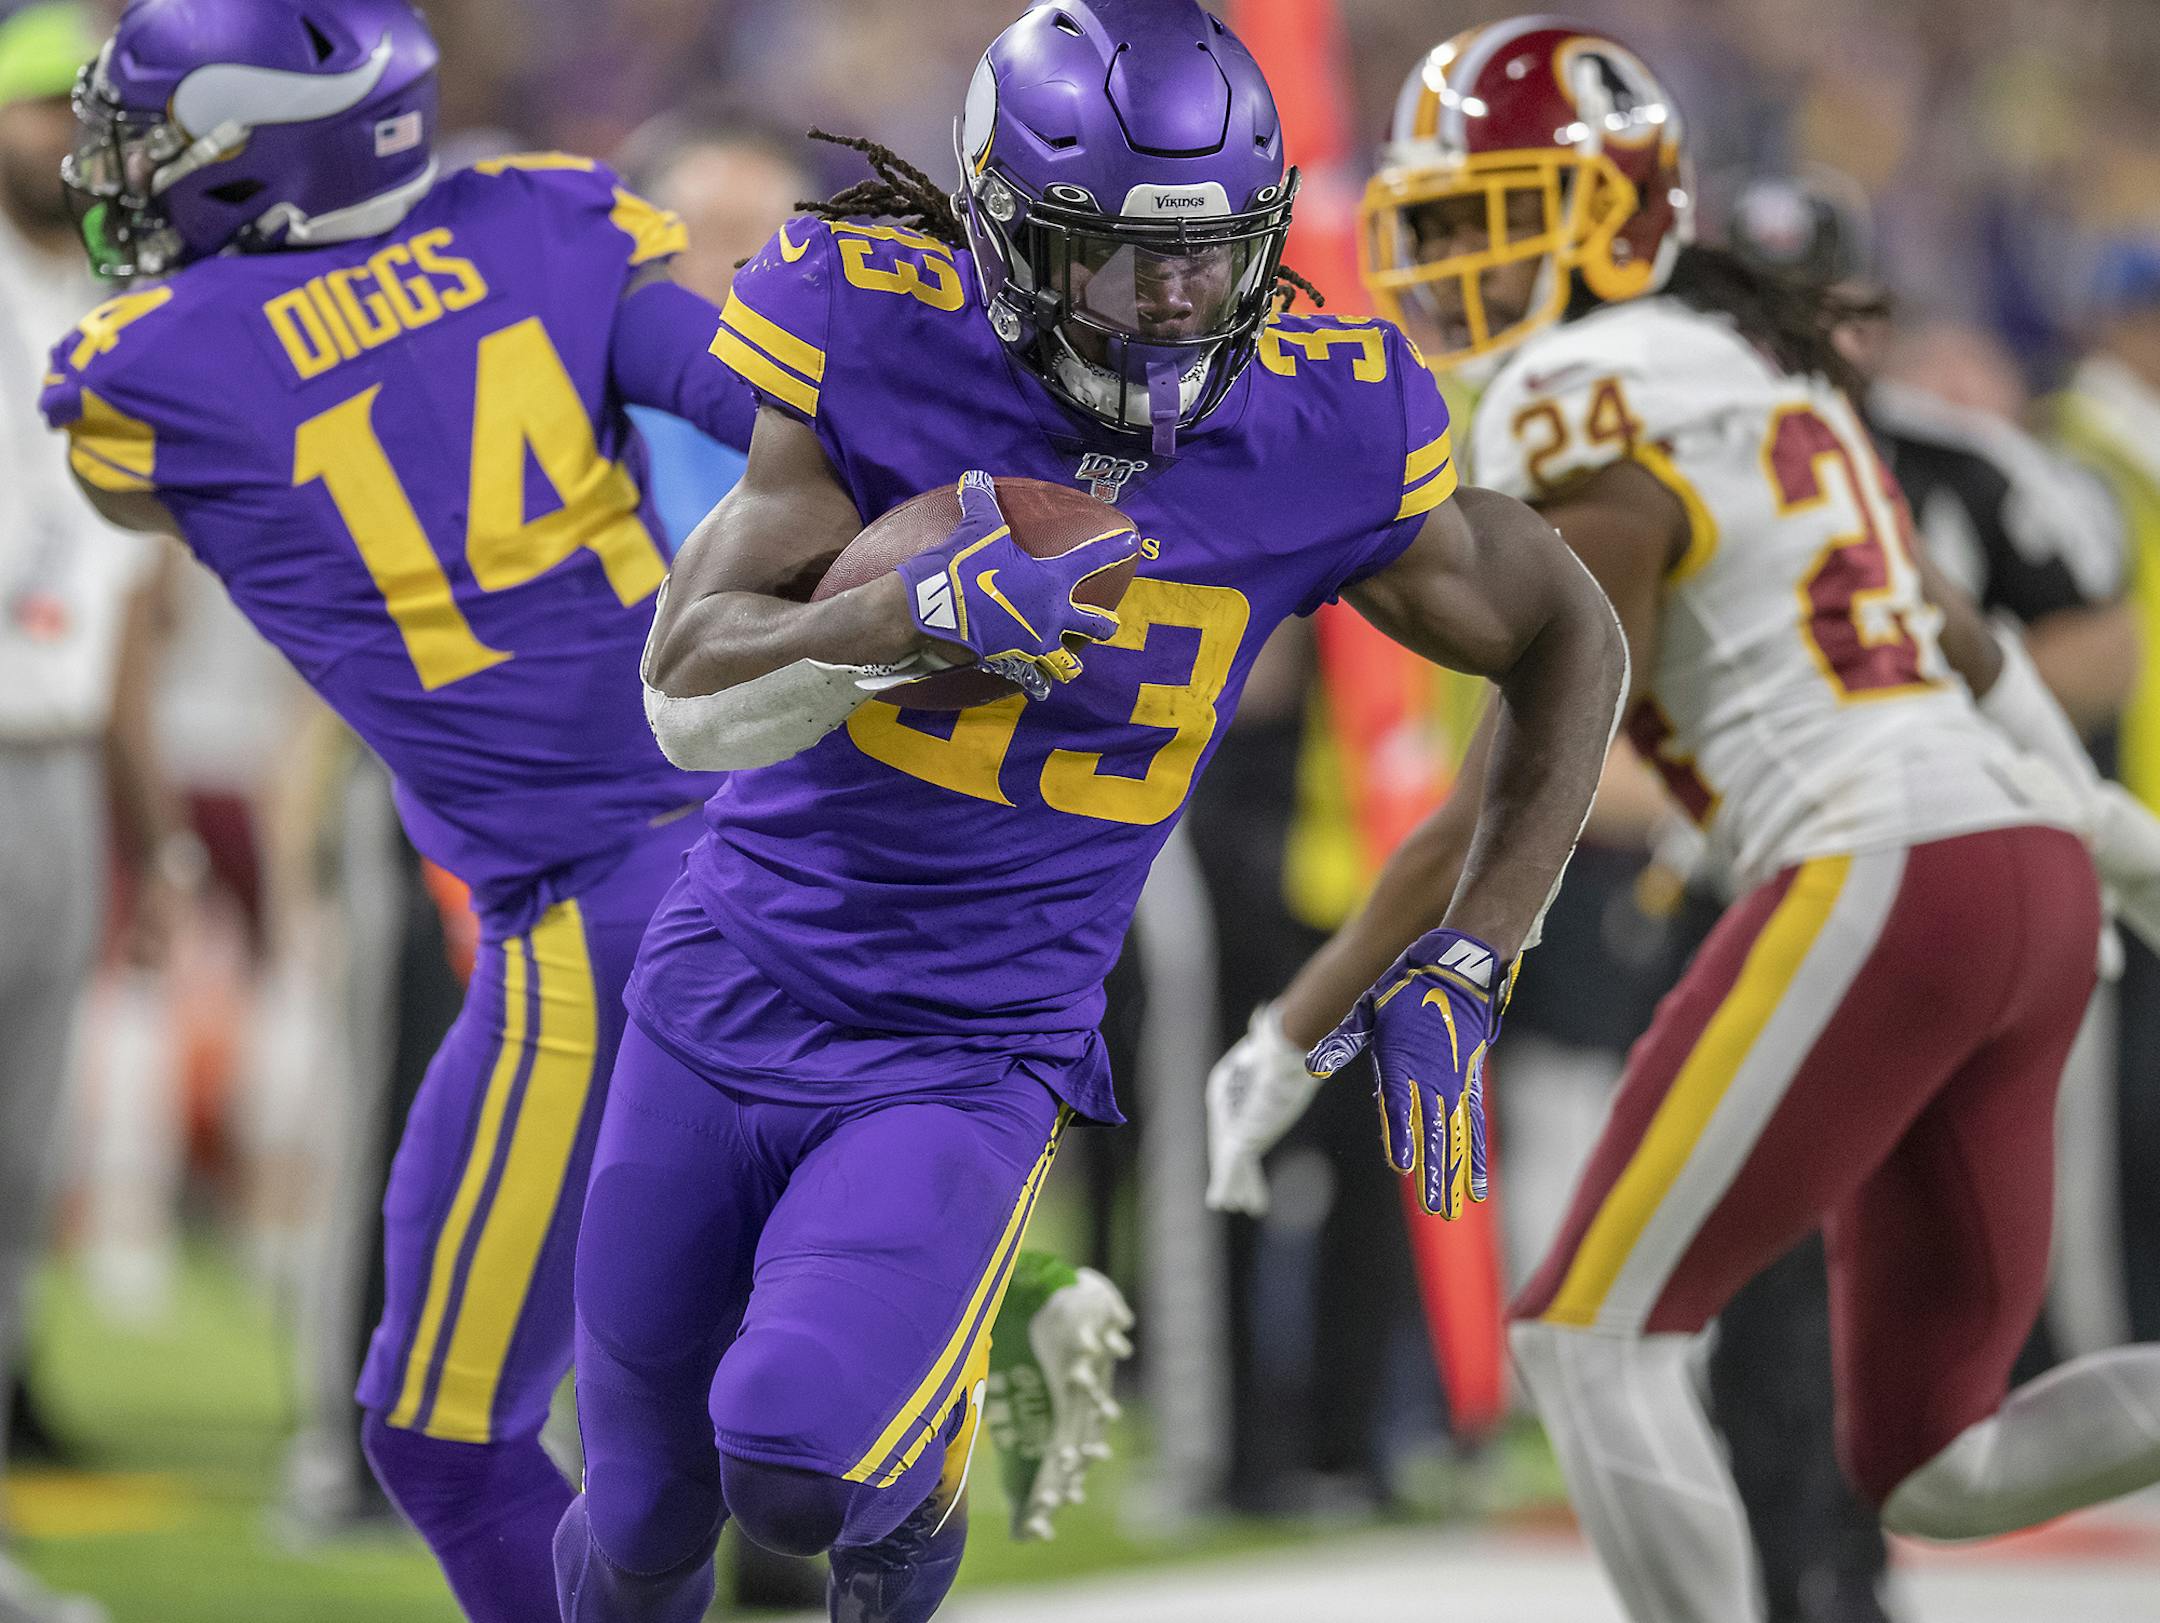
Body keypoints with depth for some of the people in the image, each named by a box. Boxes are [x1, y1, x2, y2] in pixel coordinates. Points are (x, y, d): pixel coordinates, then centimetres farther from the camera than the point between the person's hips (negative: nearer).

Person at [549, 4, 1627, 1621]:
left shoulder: (1319, 433, -12)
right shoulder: (881, 338, -14)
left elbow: (1567, 642, 5)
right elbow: (690, 689, -18)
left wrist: (1467, 963, -1)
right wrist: (931, 608, -35)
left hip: (974, 1063, -1)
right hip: (733, 994, 1)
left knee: (801, 1458, -26)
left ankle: (911, 1491, 10)